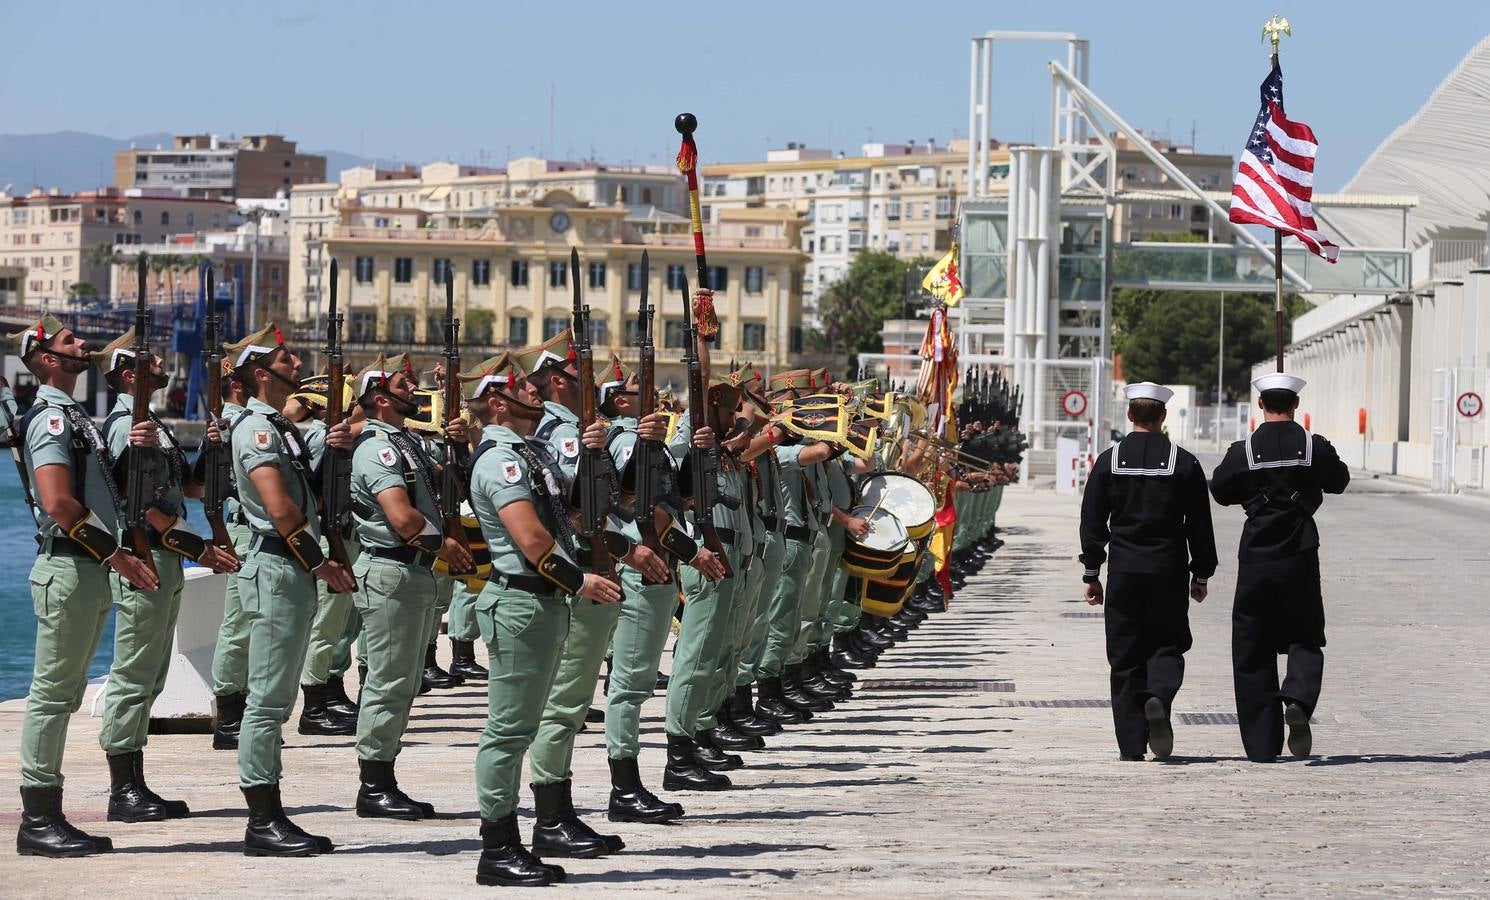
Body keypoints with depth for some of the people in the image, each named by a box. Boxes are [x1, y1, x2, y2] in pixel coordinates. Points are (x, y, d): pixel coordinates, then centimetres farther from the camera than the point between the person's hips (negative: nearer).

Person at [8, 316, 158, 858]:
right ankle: (38, 821, -7)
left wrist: (140, 447, 9)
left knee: (63, 694, 11)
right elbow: (59, 503, -22)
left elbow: (107, 489, 27)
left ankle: (47, 818, 14)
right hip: (67, 569, -10)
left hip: (90, 571, 10)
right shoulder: (50, 419, -12)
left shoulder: (73, 417, 20)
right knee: (53, 693, -8)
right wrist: (116, 555, -20)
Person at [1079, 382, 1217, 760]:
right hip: (1169, 571, -1)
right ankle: (1159, 698, -21)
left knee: (1125, 657, 5)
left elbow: (1092, 522, 2)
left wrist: (1091, 574, 8)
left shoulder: (1109, 460, 0)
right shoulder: (1184, 462, -1)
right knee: (1167, 645, 10)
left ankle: (1131, 743, 3)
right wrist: (1201, 574, 11)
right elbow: (1200, 525, 2)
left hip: (1123, 572, 1)